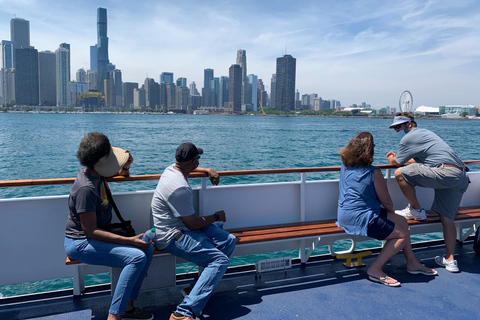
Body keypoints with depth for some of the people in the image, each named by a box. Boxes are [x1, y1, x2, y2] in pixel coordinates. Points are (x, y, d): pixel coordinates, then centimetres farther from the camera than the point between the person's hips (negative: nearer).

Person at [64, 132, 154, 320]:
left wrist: (126, 164, -3)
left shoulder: (95, 171, 1)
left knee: (147, 248, -6)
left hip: (98, 234, 9)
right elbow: (91, 231, -25)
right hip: (80, 244, -9)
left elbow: (121, 173, 23)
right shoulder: (86, 188, -26)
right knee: (137, 257, -26)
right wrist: (130, 240, -27)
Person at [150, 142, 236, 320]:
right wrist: (216, 217, -3)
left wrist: (207, 170, 20)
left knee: (229, 240, 0)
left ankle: (200, 287, 5)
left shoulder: (173, 168, 5)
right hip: (172, 237, -10)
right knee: (220, 260, -23)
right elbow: (193, 224, -19)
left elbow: (189, 168, 34)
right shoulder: (180, 188, -26)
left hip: (180, 227, 10)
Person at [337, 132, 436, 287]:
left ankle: (412, 263, 27)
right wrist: (391, 212, 14)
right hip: (360, 218, -9)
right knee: (403, 234, -1)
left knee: (402, 221, 18)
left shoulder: (344, 166, 3)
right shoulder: (374, 172, -15)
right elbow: (386, 201, -3)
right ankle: (375, 270, 0)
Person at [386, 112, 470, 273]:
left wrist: (391, 158, 32)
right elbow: (416, 161, 40)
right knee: (446, 217, 11)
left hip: (447, 173, -10)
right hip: (461, 177, 10)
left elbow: (397, 162, 11)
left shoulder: (409, 137, -1)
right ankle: (450, 260, 12)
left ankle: (416, 210, 4)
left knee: (400, 174, -13)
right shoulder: (424, 133, 29)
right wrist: (396, 157, 43)